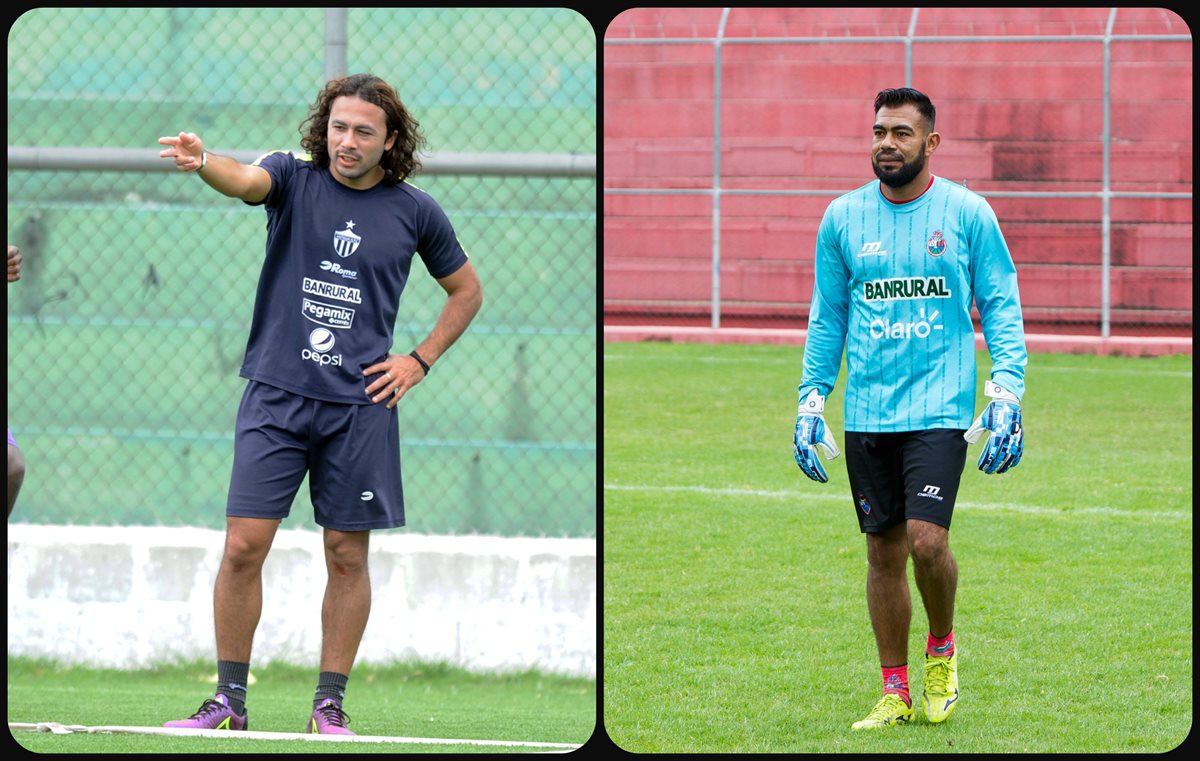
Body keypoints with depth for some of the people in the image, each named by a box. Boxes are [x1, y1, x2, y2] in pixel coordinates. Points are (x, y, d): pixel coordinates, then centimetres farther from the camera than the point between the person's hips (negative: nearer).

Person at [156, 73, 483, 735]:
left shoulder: (415, 212, 5)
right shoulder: (294, 179, 1)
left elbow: (466, 290, 19)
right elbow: (246, 180, -23)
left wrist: (420, 360, 7)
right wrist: (203, 162, -46)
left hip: (360, 406, 1)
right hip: (275, 394, -1)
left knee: (347, 555, 4)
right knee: (244, 545, -6)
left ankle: (330, 704, 13)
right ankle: (229, 699, 3)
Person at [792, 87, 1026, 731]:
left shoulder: (968, 214, 0)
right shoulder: (842, 218, 6)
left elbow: (1001, 308, 4)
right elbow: (826, 317, 14)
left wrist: (1007, 394, -6)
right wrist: (810, 402, 9)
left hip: (940, 408, -3)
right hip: (865, 410, 3)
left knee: (927, 540, -16)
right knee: (883, 552, 5)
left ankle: (941, 649, 12)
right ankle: (896, 695, 15)